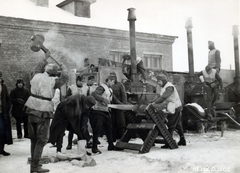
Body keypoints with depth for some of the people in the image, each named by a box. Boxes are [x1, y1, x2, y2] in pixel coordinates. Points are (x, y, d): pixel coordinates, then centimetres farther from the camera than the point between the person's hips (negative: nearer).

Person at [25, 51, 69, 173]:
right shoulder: (53, 81, -10)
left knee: (33, 138, 16)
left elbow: (38, 68, 27)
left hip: (31, 109, 7)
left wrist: (45, 58, 40)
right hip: (43, 112, -7)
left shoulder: (36, 76, 6)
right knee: (42, 139, 1)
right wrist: (63, 69, 19)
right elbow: (65, 77, 0)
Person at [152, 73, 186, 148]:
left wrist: (155, 102, -30)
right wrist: (152, 102, -1)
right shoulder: (164, 87, 15)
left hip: (175, 108, -10)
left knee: (171, 125, -9)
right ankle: (182, 140, 26)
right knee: (178, 125, 16)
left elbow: (163, 97, -29)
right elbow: (160, 96, 11)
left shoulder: (169, 87, -18)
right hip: (175, 108, 10)